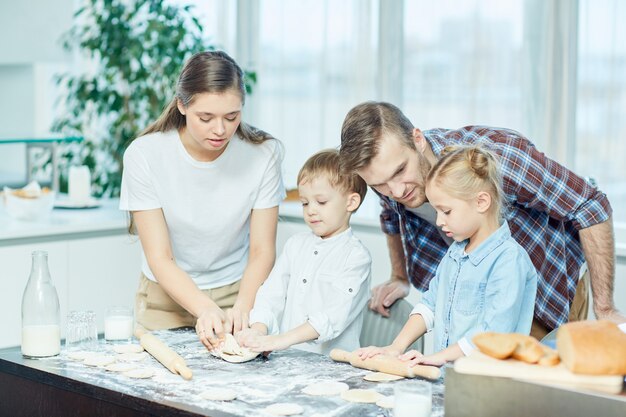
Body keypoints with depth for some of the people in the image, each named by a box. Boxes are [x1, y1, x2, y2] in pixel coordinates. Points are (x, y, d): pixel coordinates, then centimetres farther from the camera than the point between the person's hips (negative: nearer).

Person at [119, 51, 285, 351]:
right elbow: (159, 258, -15)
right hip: (168, 296, 0)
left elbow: (262, 252, -8)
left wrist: (242, 307, -27)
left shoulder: (263, 153, -11)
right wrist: (204, 308, -31)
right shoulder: (144, 155, -15)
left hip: (238, 294, 0)